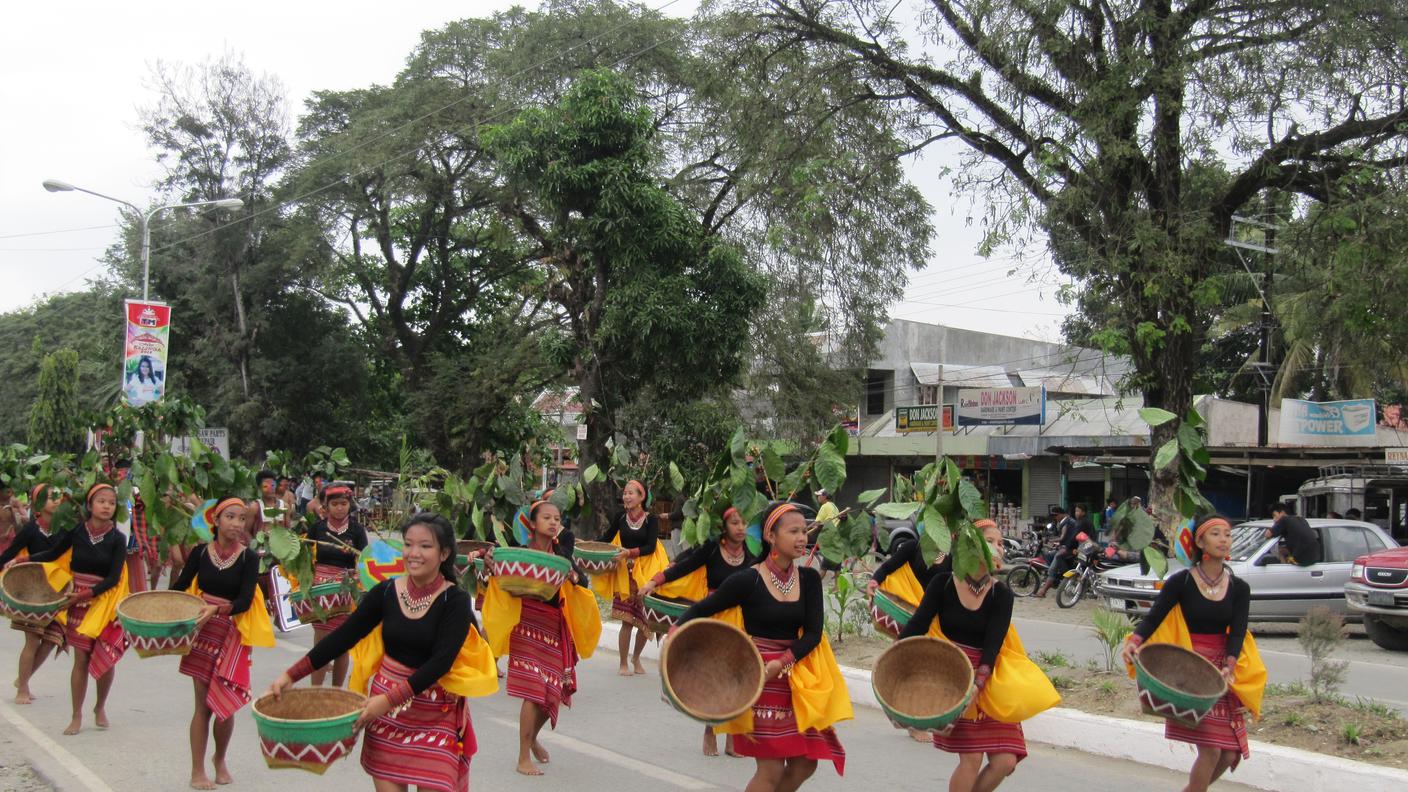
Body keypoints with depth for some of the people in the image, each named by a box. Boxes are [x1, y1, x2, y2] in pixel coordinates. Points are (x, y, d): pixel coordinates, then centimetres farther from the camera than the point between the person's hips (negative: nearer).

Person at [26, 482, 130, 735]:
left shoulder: (117, 539, -5)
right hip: (78, 602, 0)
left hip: (104, 603, 0)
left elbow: (114, 578, -9)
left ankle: (100, 707, 23)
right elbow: (53, 554, 13)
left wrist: (88, 593, -18)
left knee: (106, 658, -1)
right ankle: (77, 716, 12)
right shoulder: (76, 532, -2)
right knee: (81, 659, 0)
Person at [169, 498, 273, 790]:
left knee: (225, 705, 1)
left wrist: (217, 609, -30)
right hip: (203, 632, 1)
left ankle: (220, 760, 29)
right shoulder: (200, 552, -2)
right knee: (203, 705, 3)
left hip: (233, 634, 0)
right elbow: (179, 586, 3)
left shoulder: (248, 557, -6)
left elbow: (245, 600, -14)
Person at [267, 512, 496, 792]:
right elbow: (343, 636, 2)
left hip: (435, 711, -3)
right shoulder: (386, 591, -2)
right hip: (383, 702, 3)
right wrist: (291, 675, -2)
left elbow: (441, 661, -20)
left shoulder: (455, 601, -12)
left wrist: (390, 700, -26)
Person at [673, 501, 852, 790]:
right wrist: (677, 632, -22)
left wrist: (782, 662, -19)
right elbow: (700, 610, -4)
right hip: (758, 678, -5)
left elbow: (813, 633, -5)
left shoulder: (809, 579, 1)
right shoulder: (748, 580, -12)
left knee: (805, 764, 7)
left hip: (795, 677, 5)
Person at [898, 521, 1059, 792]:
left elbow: (993, 645, -11)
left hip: (987, 680, 3)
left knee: (1005, 761, -4)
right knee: (972, 759, -12)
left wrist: (977, 684, -25)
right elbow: (916, 626, -7)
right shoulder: (943, 583, -6)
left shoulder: (1001, 594, -3)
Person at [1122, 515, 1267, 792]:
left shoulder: (1239, 588, 4)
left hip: (1223, 670, 4)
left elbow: (1237, 633, -3)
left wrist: (1229, 666, -20)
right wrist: (1134, 642, -27)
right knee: (1210, 749, -13)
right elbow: (1153, 617, -9)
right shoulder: (1181, 581, -5)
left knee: (1230, 753, 4)